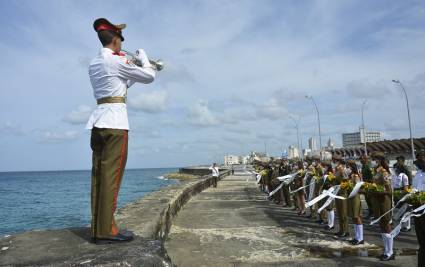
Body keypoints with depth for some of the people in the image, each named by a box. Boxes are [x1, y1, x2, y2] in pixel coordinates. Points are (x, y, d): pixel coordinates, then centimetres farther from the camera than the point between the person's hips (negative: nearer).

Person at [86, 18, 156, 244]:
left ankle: (98, 228, 11)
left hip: (98, 120, 8)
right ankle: (106, 230, -3)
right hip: (115, 120, -8)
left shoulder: (94, 64, 18)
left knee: (99, 175, 6)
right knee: (111, 176, -7)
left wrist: (131, 77, 36)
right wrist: (143, 58, 19)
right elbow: (150, 76, 3)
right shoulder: (117, 61, -6)